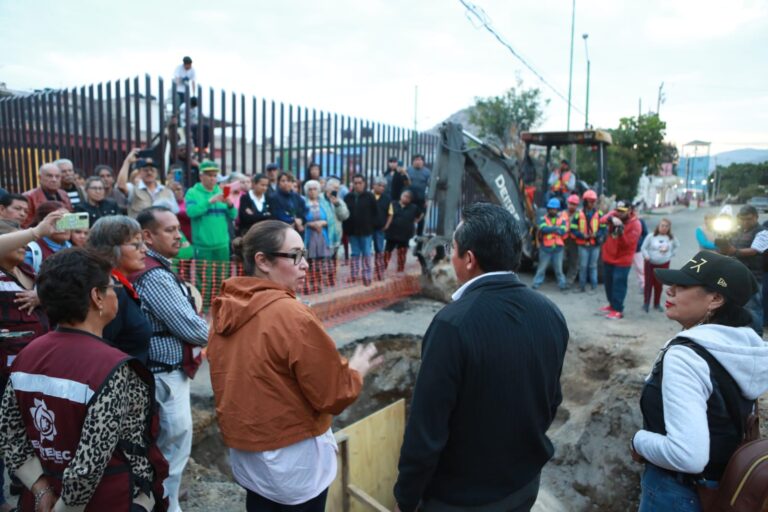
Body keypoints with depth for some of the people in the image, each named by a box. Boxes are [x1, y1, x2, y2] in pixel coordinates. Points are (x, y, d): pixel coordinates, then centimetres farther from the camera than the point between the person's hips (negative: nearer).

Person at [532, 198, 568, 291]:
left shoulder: (562, 219, 5)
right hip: (545, 248, -1)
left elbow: (563, 231, -11)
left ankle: (562, 284, 17)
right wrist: (556, 228, -22)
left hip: (558, 248, 1)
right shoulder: (543, 219, 2)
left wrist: (550, 229, -18)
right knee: (542, 267, 6)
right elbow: (543, 229, -18)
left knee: (559, 268, 8)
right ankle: (536, 283, 13)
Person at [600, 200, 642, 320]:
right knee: (608, 282, 16)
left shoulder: (635, 224, -15)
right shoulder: (614, 214, -1)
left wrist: (621, 233, -38)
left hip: (622, 260, -6)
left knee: (618, 284, -6)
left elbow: (627, 243, -20)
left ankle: (618, 310, 2)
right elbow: (602, 219, -21)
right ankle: (612, 304, 32)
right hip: (608, 256, 6)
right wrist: (611, 219, -42)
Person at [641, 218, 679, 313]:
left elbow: (677, 246, 17)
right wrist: (646, 256, -18)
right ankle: (646, 303, 10)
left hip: (664, 264, 2)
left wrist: (671, 254, 7)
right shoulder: (651, 236, -9)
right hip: (650, 263, -2)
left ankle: (657, 304, 19)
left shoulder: (671, 238, -1)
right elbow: (644, 247, -4)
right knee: (648, 283, 1)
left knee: (659, 285, 8)